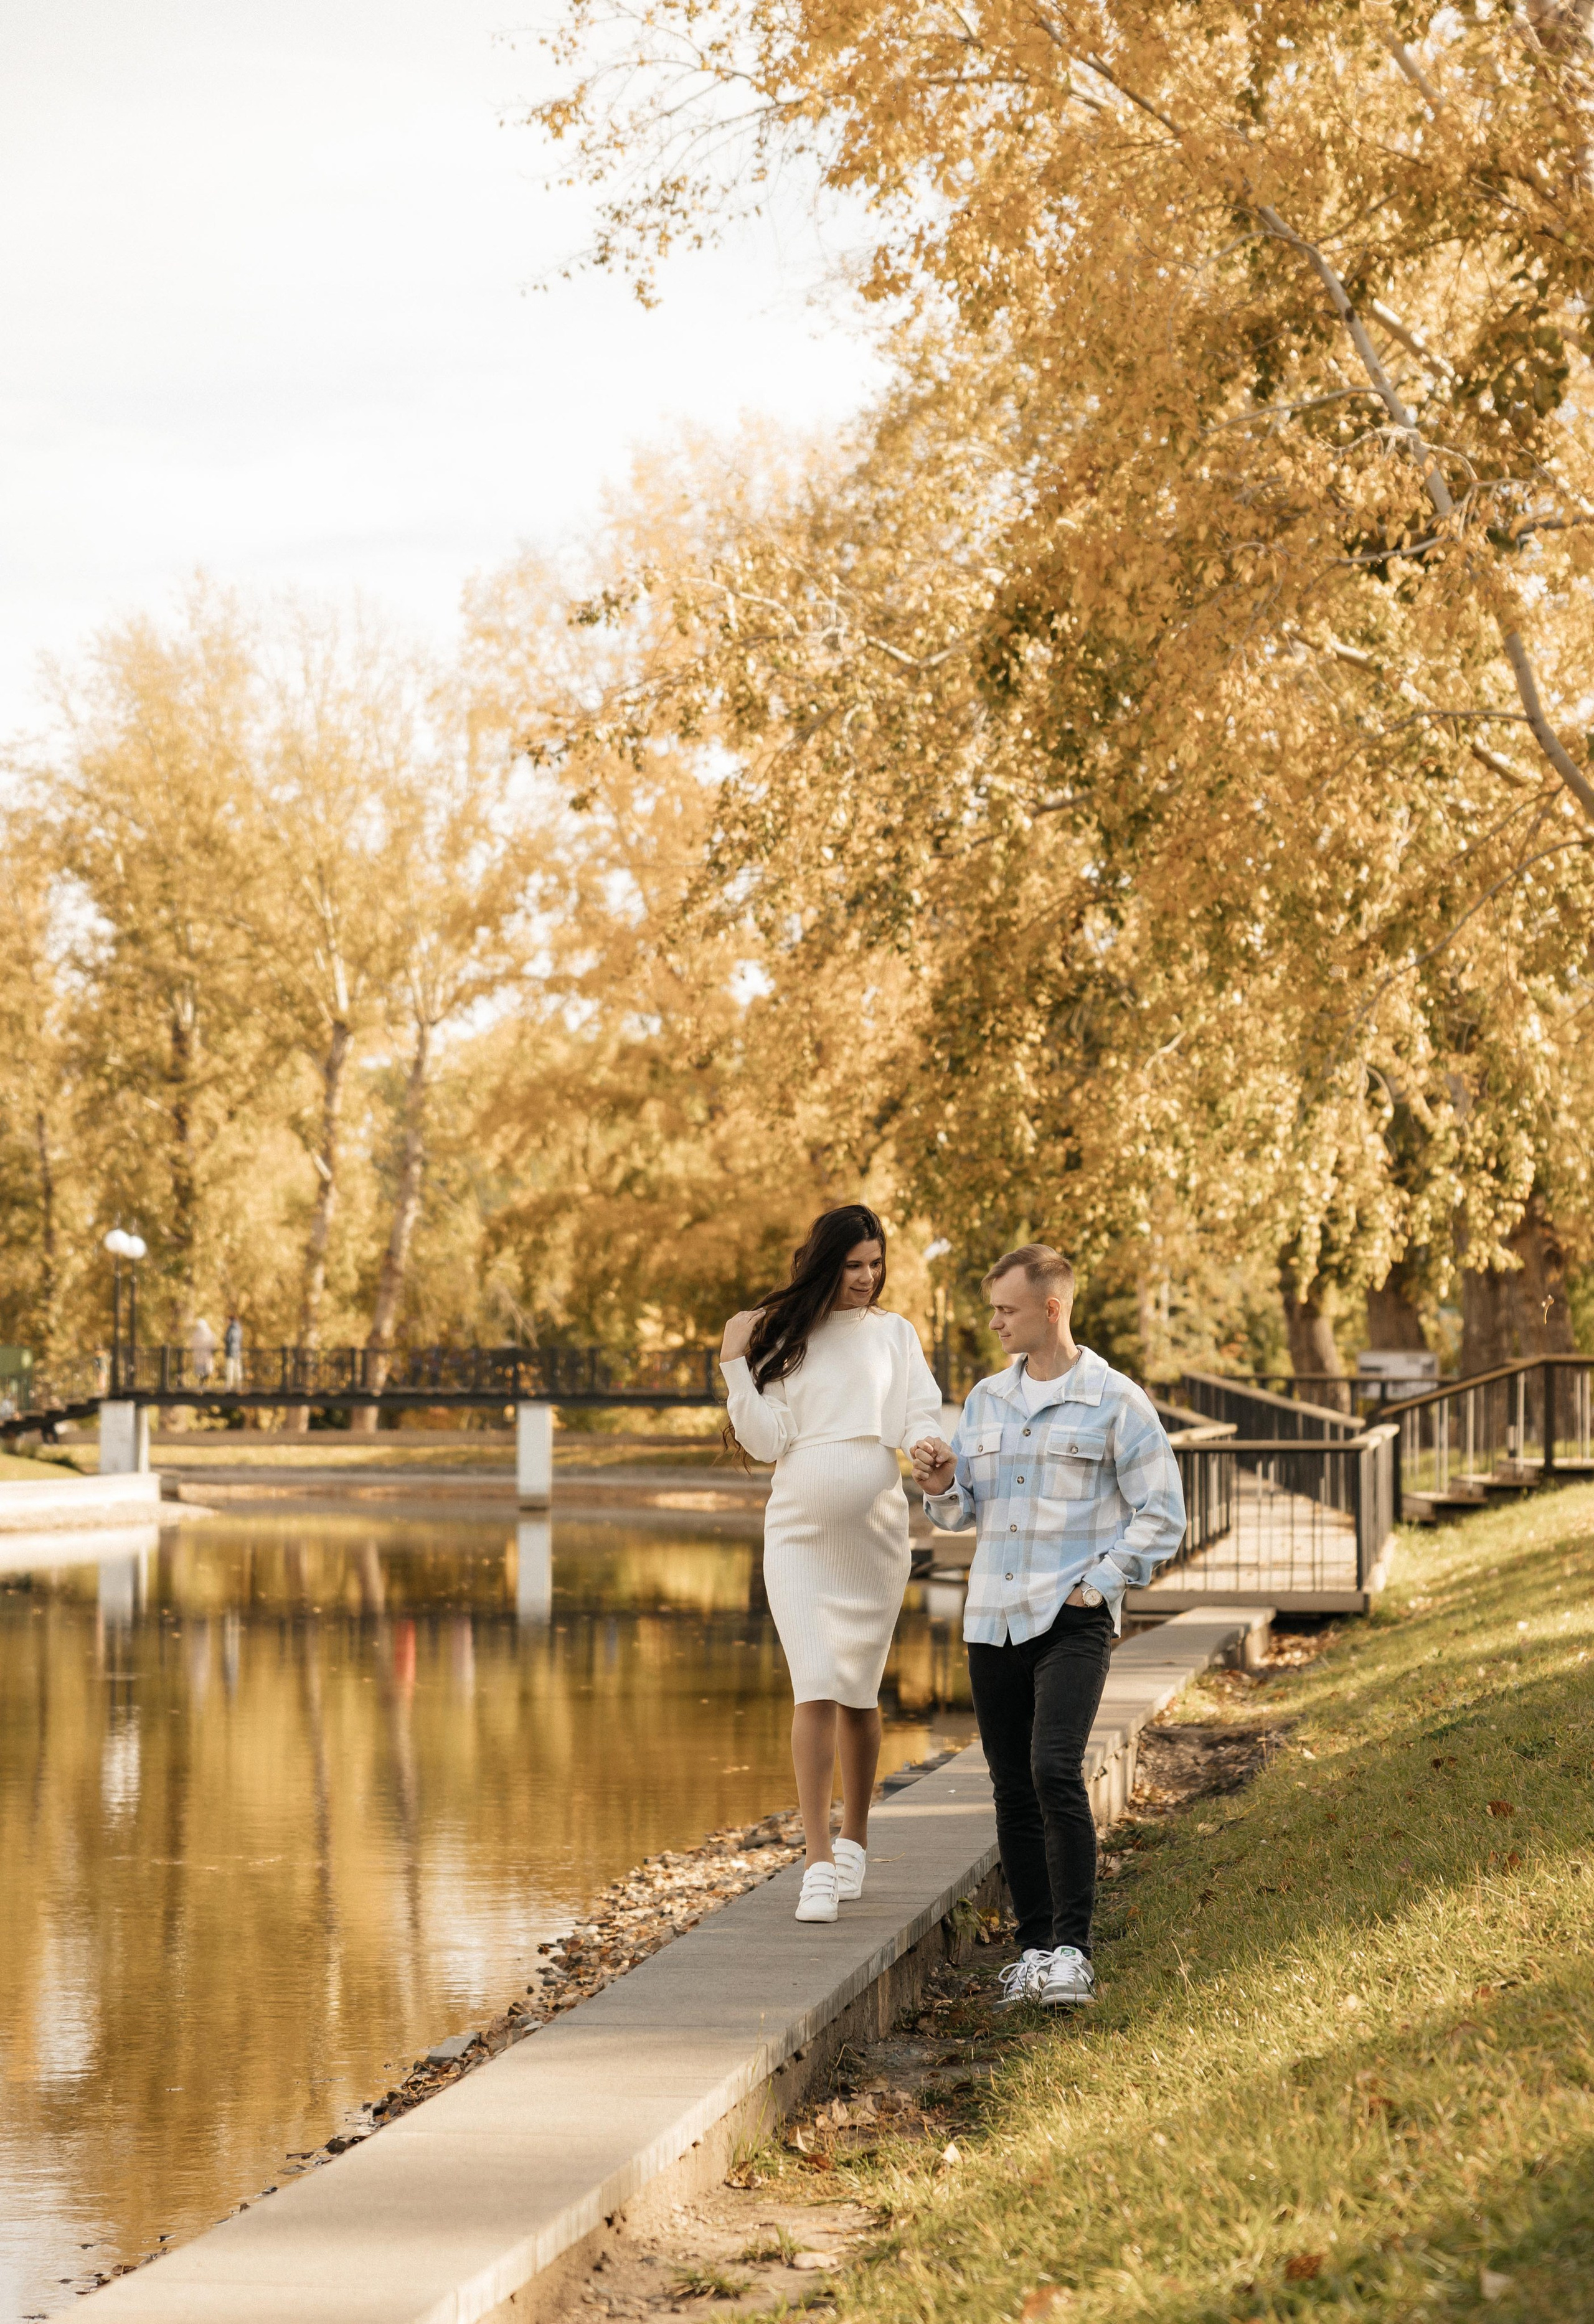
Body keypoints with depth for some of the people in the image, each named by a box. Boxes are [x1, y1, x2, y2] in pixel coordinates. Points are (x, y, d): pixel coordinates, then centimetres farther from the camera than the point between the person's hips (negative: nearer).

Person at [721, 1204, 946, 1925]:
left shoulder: (895, 1334, 7)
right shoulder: (782, 1335, 5)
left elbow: (921, 1420, 0)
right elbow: (765, 1440, 0)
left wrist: (929, 1449, -22)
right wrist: (736, 1364, -10)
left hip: (874, 1533, 1)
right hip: (799, 1531, -1)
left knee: (858, 1693, 9)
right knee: (815, 1689, -11)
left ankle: (853, 1843, 27)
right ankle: (819, 1864, -12)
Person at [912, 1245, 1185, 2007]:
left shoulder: (1115, 1402, -3)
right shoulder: (986, 1400, 13)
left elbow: (1162, 1514, -2)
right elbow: (964, 1514, 18)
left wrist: (1099, 1583, -10)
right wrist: (941, 1485, -4)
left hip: (1072, 1622, -6)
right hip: (993, 1620, 6)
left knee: (1054, 1772, -20)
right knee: (1013, 1789, 7)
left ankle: (1073, 1950, -14)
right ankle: (1034, 1947, 16)